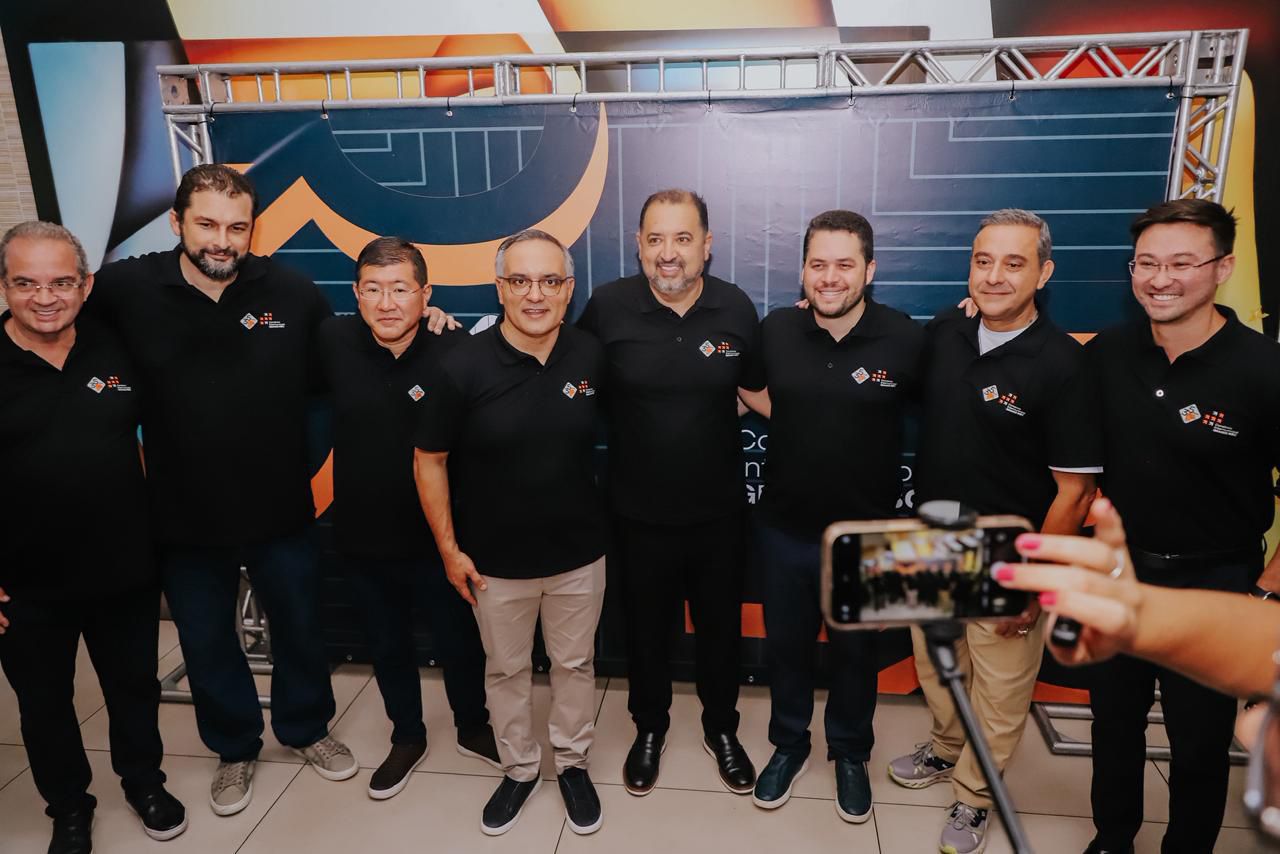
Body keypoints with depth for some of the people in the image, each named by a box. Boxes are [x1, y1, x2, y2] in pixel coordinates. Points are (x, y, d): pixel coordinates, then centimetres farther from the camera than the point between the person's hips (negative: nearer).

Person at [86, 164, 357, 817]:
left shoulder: (292, 292, -9)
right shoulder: (126, 288, -10)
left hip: (281, 513, 0)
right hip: (184, 519, 0)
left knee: (299, 631, 19)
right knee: (207, 645, 20)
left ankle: (306, 729, 46)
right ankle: (235, 749, 45)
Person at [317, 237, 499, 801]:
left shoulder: (455, 349, -17)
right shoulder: (333, 341, -9)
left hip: (436, 538, -2)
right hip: (362, 539, 3)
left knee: (459, 643, 18)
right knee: (387, 647, 22)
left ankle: (473, 729, 45)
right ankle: (407, 738, 46)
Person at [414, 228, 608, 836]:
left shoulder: (591, 356, -10)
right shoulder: (463, 366, -16)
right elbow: (429, 460, -7)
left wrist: (606, 519, 8)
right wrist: (449, 549, -6)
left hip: (578, 553, 2)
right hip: (495, 559, -1)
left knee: (575, 663, 18)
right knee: (506, 669, 17)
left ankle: (573, 763, 41)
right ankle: (519, 769, 41)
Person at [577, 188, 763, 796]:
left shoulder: (736, 308, -7)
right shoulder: (607, 306, -11)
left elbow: (760, 388, 6)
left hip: (718, 511, 1)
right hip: (639, 512, -1)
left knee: (721, 625, 19)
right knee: (646, 627, 18)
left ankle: (721, 728, 45)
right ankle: (649, 728, 45)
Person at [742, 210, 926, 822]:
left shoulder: (908, 340, -14)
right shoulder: (775, 331, -6)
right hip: (784, 529, 2)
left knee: (854, 650, 19)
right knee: (785, 644, 18)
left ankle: (850, 754, 43)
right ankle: (788, 744, 43)